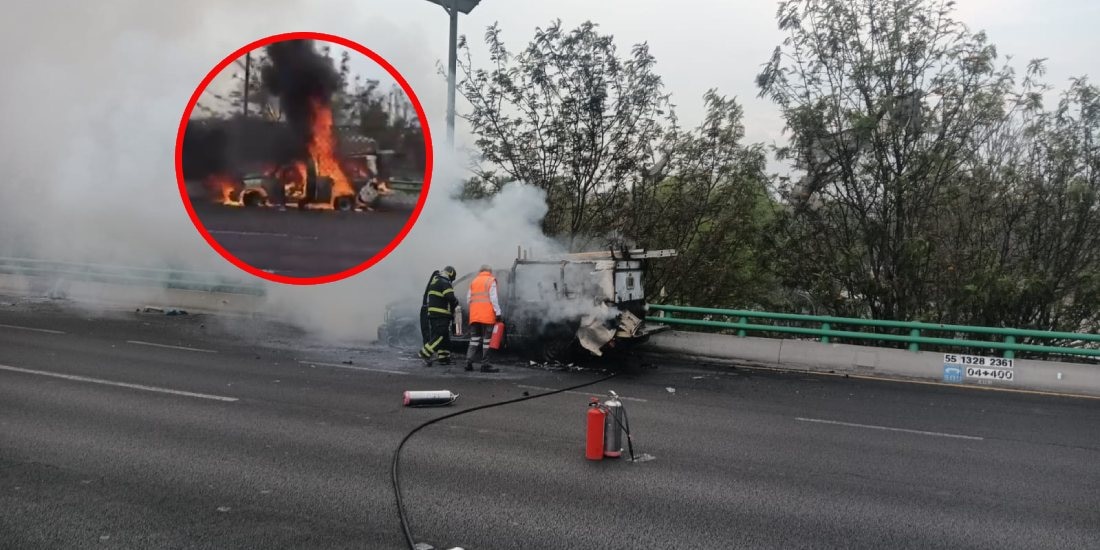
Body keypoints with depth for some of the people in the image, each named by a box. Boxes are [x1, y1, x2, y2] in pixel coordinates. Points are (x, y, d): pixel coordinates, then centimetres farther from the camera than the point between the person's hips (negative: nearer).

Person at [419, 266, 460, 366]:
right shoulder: (444, 283, -12)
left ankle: (444, 358, 15)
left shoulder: (434, 281, 19)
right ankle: (425, 354, -14)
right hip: (441, 315, -10)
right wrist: (456, 303, -1)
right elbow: (450, 298, -22)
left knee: (445, 336, 13)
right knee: (440, 335, -10)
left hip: (433, 313, 10)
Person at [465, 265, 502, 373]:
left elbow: (468, 299, 13)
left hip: (474, 315, 5)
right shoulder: (491, 281, 0)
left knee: (474, 339, 11)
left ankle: (469, 362, -2)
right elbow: (494, 299, -9)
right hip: (487, 315, -5)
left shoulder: (473, 281, 16)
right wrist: (498, 313, -9)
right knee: (487, 340, -1)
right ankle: (485, 365, -2)